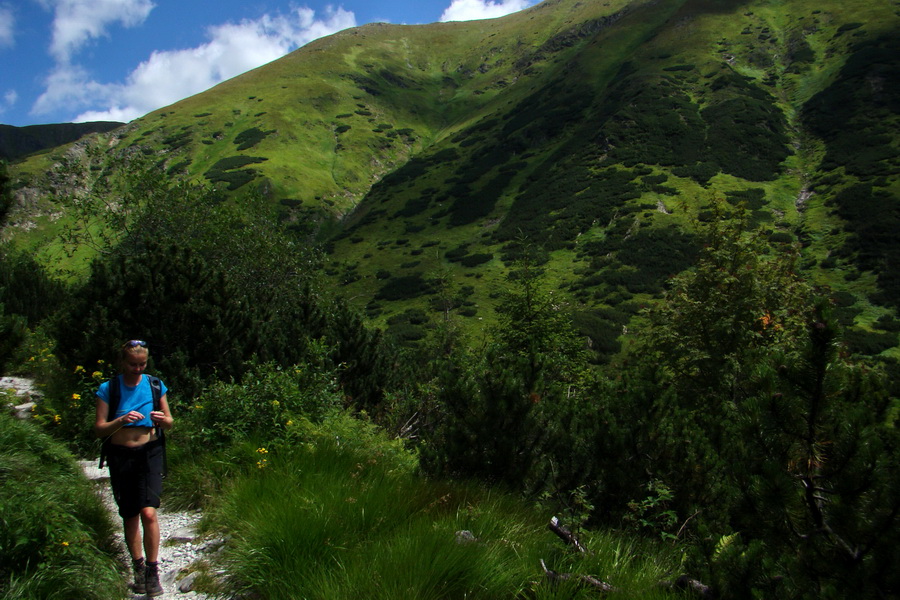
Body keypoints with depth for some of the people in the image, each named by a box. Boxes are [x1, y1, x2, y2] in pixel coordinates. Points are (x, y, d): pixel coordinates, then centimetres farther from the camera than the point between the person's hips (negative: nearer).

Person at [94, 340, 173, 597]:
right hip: (120, 456, 1)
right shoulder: (108, 389, -2)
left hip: (150, 453, -1)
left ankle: (153, 571, -3)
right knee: (130, 516, 10)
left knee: (148, 513, -15)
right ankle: (138, 568, 28)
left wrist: (162, 419, -15)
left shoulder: (155, 386, 1)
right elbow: (99, 429, -5)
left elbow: (170, 423, 9)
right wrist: (122, 420, -22)